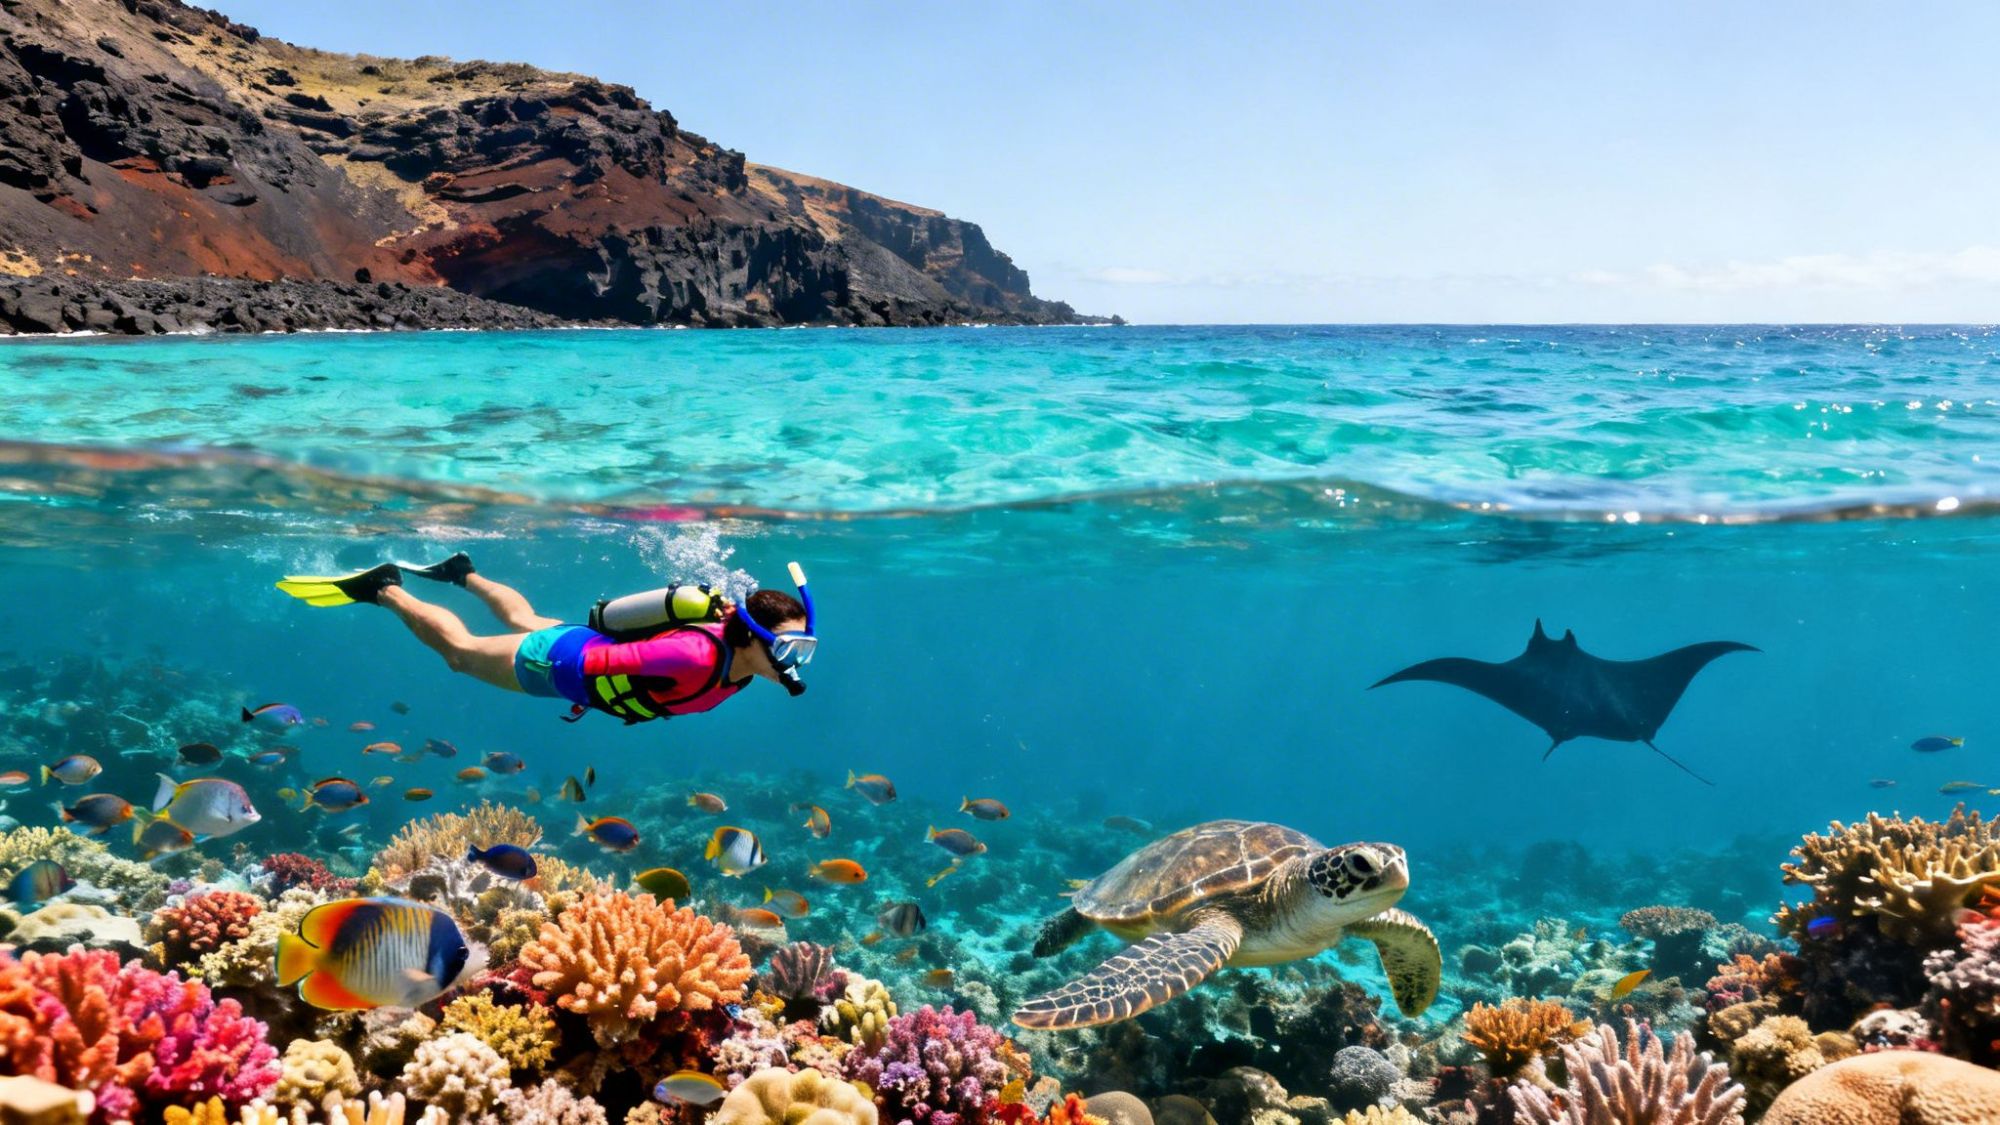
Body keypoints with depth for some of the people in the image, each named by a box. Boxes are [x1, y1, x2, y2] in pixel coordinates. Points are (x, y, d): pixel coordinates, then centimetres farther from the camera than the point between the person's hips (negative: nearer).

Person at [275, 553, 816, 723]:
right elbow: (595, 661, -38)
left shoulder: (745, 651, -22)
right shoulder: (699, 655, -46)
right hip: (562, 662, -7)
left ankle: (463, 571, 62)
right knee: (458, 647, 19)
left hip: (591, 641, 7)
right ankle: (384, 586, 39)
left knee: (524, 622, 39)